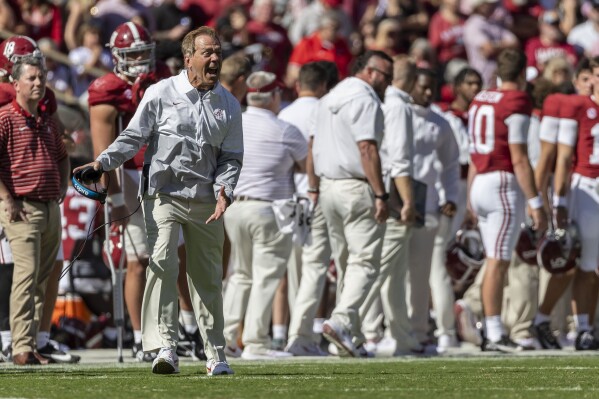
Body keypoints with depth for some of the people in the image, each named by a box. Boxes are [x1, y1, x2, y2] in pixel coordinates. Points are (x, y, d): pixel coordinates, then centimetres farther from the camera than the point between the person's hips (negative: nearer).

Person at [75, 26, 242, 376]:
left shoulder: (229, 105, 7)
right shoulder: (160, 94, -3)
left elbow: (231, 157, 10)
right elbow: (133, 137, -1)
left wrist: (223, 190, -8)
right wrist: (102, 163, -16)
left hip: (207, 202, 3)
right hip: (164, 195, -3)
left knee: (209, 277, 10)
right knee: (163, 264, -20)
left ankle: (216, 355, 21)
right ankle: (165, 348, -23)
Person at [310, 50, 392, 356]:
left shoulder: (329, 98, 17)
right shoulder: (365, 100, -11)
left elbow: (313, 146, 18)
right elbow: (367, 149, -19)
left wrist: (314, 187, 21)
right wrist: (380, 195, -20)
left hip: (328, 186, 9)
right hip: (356, 187, -9)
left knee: (345, 263, 13)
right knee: (365, 262, -9)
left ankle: (348, 332, 11)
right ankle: (341, 320, -25)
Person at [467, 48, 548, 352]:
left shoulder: (480, 101, 13)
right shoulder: (517, 103, -10)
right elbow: (519, 159, -13)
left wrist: (470, 197, 24)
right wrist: (535, 203, -11)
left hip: (480, 184, 8)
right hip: (504, 184, -8)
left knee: (495, 262, 12)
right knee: (498, 263, -6)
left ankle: (493, 333, 11)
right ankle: (494, 333, -6)